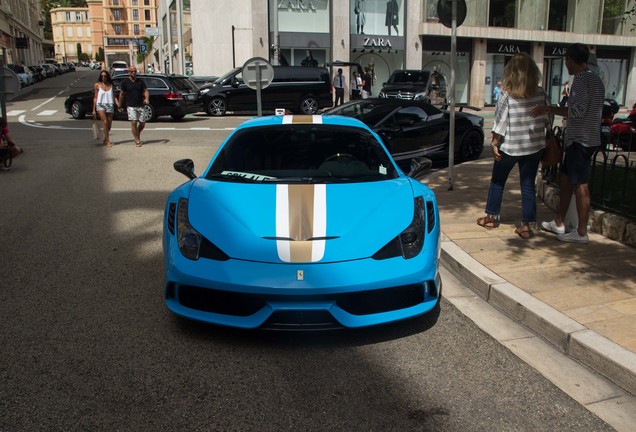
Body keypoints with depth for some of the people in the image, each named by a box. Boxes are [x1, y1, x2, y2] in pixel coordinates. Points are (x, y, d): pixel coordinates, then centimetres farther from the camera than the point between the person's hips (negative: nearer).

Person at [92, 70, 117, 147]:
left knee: (109, 124, 5)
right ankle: (108, 141, -17)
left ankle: (105, 139, 27)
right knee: (105, 122, -17)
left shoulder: (111, 85, 10)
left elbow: (114, 97, 10)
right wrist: (94, 110, 4)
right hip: (100, 105, -3)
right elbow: (95, 97, 7)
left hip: (110, 106, 3)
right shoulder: (97, 85, 5)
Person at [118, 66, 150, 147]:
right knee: (134, 122, -12)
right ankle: (137, 140, -4)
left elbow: (145, 91, 4)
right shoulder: (125, 82, 5)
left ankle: (138, 135, 33)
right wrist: (120, 105, 12)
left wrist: (147, 98, -17)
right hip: (131, 106, -2)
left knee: (142, 123, 5)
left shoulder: (140, 82, 9)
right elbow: (122, 94, 10)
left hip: (141, 106, 3)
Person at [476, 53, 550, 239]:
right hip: (534, 146, 3)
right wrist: (544, 138, 17)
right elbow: (546, 119, 4)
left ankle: (491, 216, 27)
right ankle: (526, 224, 7)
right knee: (528, 185, 8)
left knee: (497, 181, 16)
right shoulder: (540, 93, -2)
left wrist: (494, 143, -4)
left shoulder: (507, 94, -12)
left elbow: (500, 121, -12)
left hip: (510, 146, -2)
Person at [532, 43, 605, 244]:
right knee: (565, 178, 17)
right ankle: (559, 223, 25)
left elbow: (578, 110, -25)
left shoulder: (582, 79, -15)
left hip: (581, 140, -10)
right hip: (583, 138, 10)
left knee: (580, 184, -5)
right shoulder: (595, 79, 16)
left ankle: (581, 232, 1)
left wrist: (549, 109, -18)